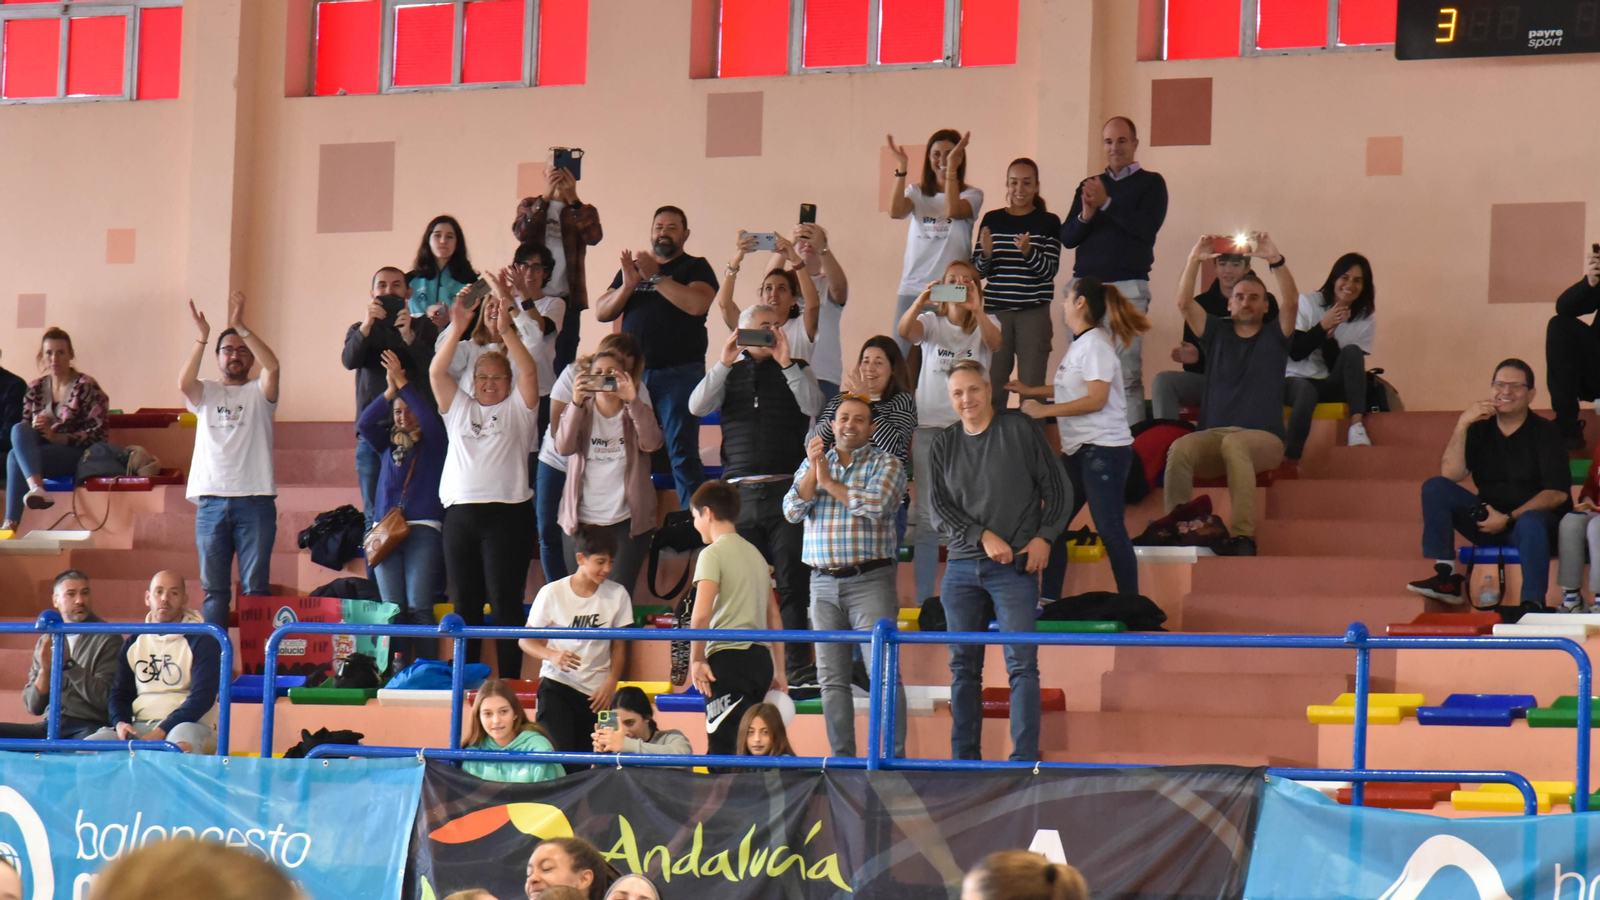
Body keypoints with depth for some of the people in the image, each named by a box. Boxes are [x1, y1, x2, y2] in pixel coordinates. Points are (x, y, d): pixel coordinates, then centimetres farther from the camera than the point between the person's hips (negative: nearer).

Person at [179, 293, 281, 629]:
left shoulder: (259, 393, 10)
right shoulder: (206, 393, 14)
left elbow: (272, 365, -11)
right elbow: (184, 381, -7)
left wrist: (241, 327, -16)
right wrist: (202, 337, -15)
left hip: (255, 499, -2)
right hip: (211, 500, 2)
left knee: (255, 587, -4)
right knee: (213, 588, 3)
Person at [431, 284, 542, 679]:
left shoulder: (517, 409, 9)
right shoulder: (459, 408, 17)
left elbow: (529, 370, -6)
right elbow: (437, 372, 4)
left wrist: (505, 329, -19)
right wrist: (457, 329, -9)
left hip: (507, 513, -3)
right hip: (460, 513, 3)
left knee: (505, 602, -5)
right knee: (465, 604, 5)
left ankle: (509, 684, -4)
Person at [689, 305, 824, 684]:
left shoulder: (797, 371, 10)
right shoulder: (730, 374, 14)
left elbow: (813, 406, -8)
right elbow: (697, 407, -1)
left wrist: (785, 362, -13)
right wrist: (725, 362, -9)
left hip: (786, 492, -2)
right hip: (740, 492, 2)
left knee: (793, 581, -4)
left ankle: (798, 666, -2)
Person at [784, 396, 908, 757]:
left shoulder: (885, 464, 3)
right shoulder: (811, 465, 16)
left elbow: (876, 504, -16)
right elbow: (792, 511, 3)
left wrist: (829, 481, -8)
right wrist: (813, 469, -9)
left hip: (870, 581, -4)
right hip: (823, 583, 4)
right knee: (831, 677, 4)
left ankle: (894, 755, -11)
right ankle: (842, 756, 9)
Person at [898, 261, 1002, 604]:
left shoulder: (985, 324, 6)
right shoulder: (931, 322, 8)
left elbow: (995, 343, -16)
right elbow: (905, 331, -14)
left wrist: (976, 309, -33)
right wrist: (920, 301, -33)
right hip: (930, 425, 1)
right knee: (927, 517, 1)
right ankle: (923, 601, 4)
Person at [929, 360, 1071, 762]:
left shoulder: (1020, 429, 2)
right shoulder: (942, 446, 11)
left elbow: (1058, 487, 5)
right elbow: (938, 507, 3)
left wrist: (1044, 536, -6)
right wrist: (983, 537, -11)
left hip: (1015, 567, -4)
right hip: (961, 566, 4)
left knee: (1022, 664, -11)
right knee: (963, 666, 6)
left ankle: (1024, 757, -13)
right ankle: (964, 759, 11)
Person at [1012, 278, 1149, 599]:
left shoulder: (1095, 345, -14)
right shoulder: (1081, 344, 14)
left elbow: (1096, 399, -21)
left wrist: (1045, 410, -18)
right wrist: (1032, 392, 30)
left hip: (1104, 449, -10)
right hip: (1079, 450, 10)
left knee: (1110, 529, -8)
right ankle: (1049, 600, 13)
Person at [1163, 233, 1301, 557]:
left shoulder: (1274, 336, 14)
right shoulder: (1218, 333, 20)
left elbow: (1292, 302, -4)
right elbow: (1184, 303, 7)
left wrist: (1275, 260, -17)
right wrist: (1195, 261, -6)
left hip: (1263, 439, -2)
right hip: (1213, 434, 2)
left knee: (1234, 444, -40)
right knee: (1181, 448, -33)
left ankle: (1243, 535, -46)